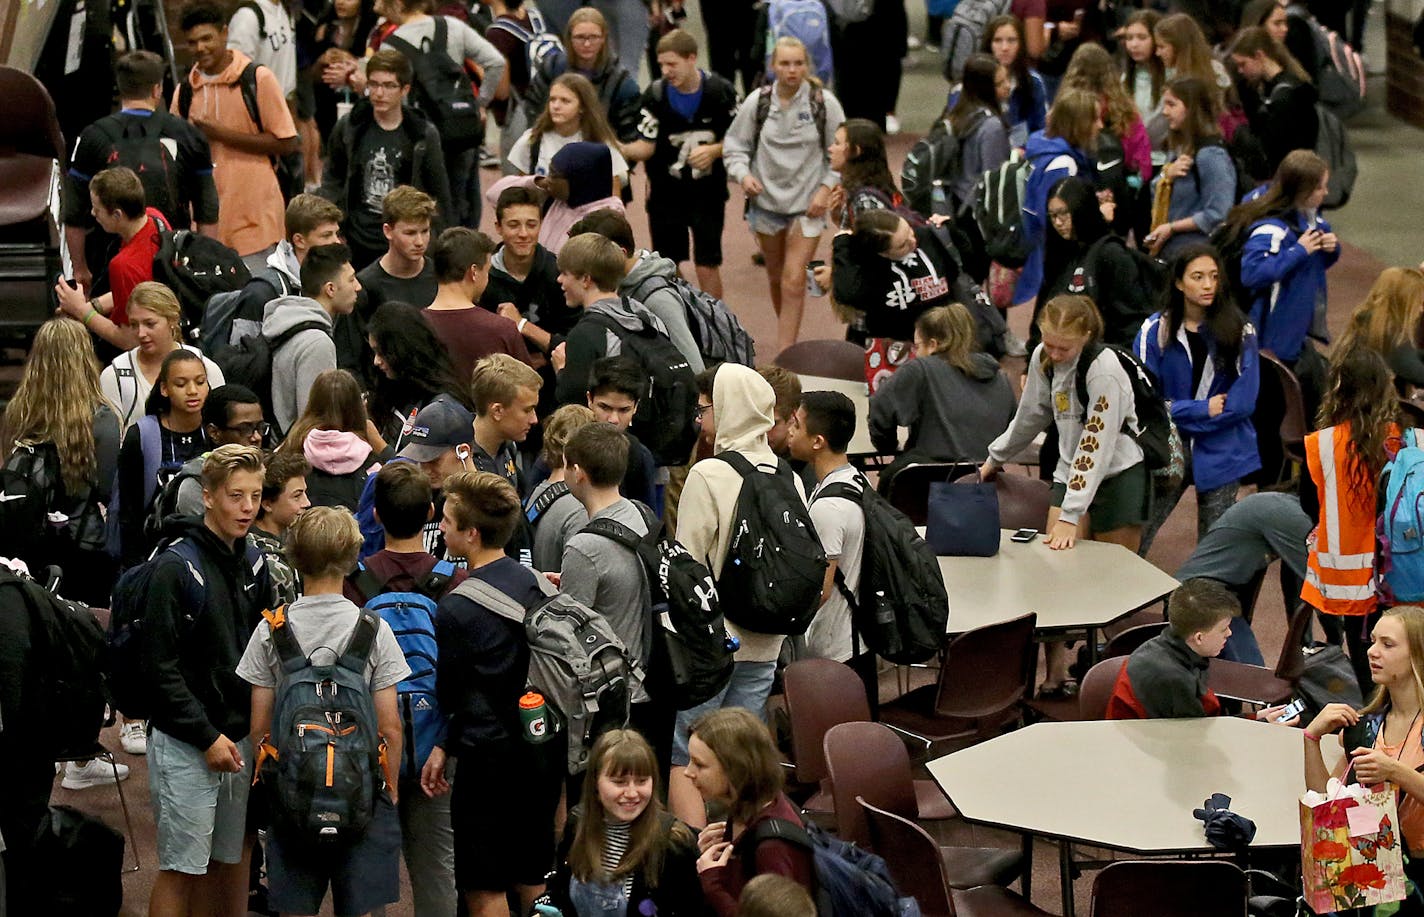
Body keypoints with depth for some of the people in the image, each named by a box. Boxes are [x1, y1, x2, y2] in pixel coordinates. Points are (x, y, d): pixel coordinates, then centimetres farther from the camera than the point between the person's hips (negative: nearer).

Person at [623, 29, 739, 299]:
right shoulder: (655, 94, -9)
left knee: (707, 266, -1)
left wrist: (713, 150, -19)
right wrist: (620, 149, -29)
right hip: (665, 194, 1)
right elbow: (645, 147, -10)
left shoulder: (720, 91, -9)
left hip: (708, 194, -1)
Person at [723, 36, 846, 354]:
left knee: (794, 280, -13)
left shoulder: (824, 103, -7)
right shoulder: (758, 102, -4)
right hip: (766, 199, 3)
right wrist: (743, 174, -13)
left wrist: (827, 188, -9)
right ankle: (788, 335, 39)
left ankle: (784, 351, -11)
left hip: (808, 203, -3)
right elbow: (735, 145, 5)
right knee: (776, 277, 17)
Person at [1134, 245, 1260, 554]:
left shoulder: (1239, 332, -1)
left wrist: (1179, 414, -9)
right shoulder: (1156, 330, -2)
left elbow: (1243, 402, -7)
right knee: (1131, 545, -5)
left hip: (1219, 454, 1)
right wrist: (1203, 409, -11)